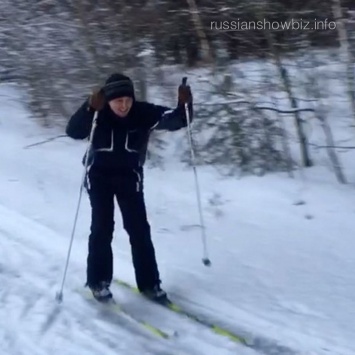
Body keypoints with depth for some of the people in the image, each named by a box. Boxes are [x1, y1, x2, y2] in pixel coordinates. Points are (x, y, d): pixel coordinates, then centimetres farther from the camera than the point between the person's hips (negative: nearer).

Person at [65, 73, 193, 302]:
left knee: (139, 229, 0)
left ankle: (149, 283, 10)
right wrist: (89, 108, -56)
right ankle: (98, 281, 11)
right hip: (99, 176, -2)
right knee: (102, 228, -5)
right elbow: (73, 132, -38)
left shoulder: (143, 113, -19)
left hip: (129, 177, 2)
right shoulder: (97, 114, -23)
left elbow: (177, 120, -22)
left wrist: (184, 105, -44)